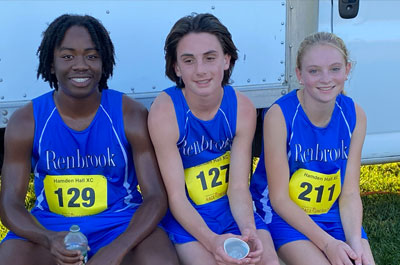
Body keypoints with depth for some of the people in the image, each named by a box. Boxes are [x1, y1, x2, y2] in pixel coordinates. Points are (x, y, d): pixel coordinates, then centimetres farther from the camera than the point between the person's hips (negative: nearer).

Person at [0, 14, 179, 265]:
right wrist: (50, 240, -29)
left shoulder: (132, 115, -9)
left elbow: (156, 196, -11)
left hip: (121, 223, -1)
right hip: (50, 227, 1)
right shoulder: (25, 122, -6)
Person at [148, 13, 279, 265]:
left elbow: (238, 188, -11)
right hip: (186, 215, -3)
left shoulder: (243, 108, -11)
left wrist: (249, 230, -31)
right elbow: (176, 196, -18)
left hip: (231, 209, 3)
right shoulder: (164, 111, -20)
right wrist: (212, 241, -34)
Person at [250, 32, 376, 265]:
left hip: (333, 213, 4)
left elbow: (350, 193, -4)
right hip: (284, 214, -4)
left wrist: (356, 242, -20)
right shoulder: (279, 115, -18)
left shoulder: (355, 115, -5)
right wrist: (327, 243, -23)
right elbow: (279, 198, -15)